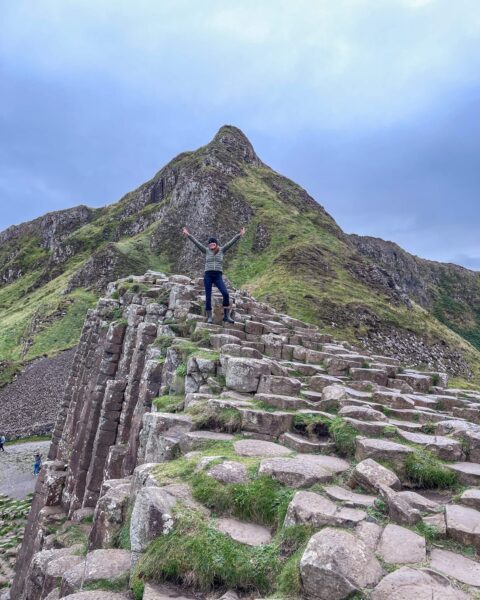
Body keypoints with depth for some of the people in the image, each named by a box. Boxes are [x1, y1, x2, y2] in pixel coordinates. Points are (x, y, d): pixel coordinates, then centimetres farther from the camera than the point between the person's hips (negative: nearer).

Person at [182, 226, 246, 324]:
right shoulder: (206, 251, 11)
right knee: (208, 296, 0)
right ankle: (209, 317, 5)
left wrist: (239, 235, 1)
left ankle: (226, 315, -12)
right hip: (208, 275, 0)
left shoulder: (221, 250, 12)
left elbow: (231, 242, 7)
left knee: (225, 293, -18)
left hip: (218, 276, 0)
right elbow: (196, 242, 6)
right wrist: (188, 235, 0)